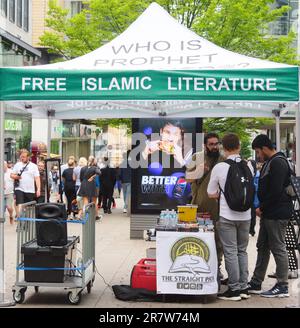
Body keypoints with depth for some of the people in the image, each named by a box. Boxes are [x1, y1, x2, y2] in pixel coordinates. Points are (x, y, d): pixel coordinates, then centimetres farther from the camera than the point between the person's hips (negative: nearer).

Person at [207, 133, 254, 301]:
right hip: (245, 215, 4)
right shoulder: (248, 166, -1)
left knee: (231, 252, 3)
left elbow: (211, 194, -2)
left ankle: (234, 289, 7)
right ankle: (243, 288, 19)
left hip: (227, 215, -4)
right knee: (242, 251, 15)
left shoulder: (219, 167, -11)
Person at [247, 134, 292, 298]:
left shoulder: (278, 163, -16)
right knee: (262, 247, 14)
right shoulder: (269, 163, 16)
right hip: (268, 214, 10)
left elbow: (276, 191, -22)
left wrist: (262, 208, -12)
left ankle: (282, 287, 6)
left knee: (278, 249, -3)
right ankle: (256, 283, 23)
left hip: (277, 214, -10)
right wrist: (261, 208, 10)